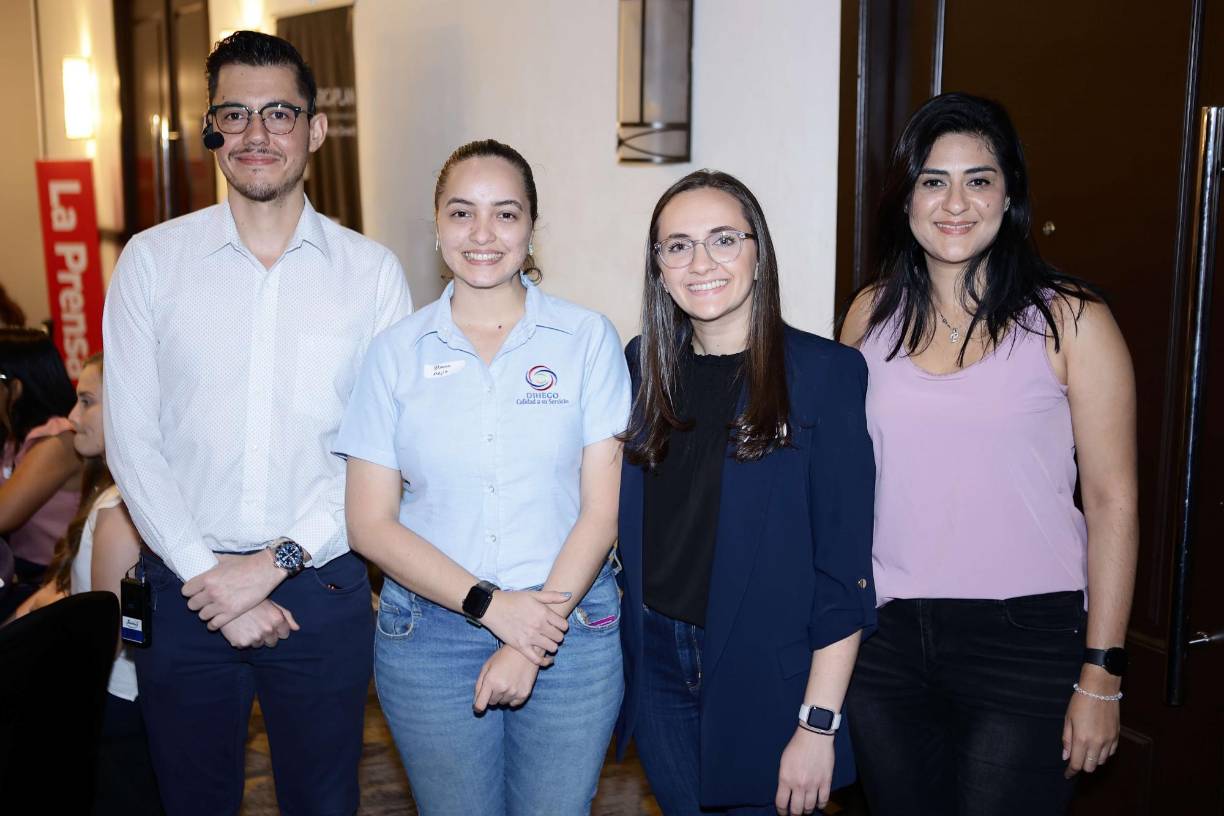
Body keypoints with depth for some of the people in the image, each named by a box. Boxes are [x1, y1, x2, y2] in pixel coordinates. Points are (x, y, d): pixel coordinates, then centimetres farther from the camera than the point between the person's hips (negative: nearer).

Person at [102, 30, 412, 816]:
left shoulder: (372, 271, -1)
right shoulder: (152, 259, 1)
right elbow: (132, 439, -3)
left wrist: (277, 561, -13)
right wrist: (208, 575, -10)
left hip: (322, 591, 0)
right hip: (184, 592, 1)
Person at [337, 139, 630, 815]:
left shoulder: (588, 339, -1)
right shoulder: (397, 352, 1)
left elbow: (602, 509, -4)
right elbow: (370, 523, -2)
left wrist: (533, 646, -12)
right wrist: (489, 605, -13)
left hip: (570, 630, 0)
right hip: (429, 639, 1)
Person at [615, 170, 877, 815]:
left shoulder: (826, 373, -11)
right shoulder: (644, 364, 2)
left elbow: (844, 567, -13)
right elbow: (627, 524, 10)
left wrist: (819, 724, -15)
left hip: (767, 678, -4)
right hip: (657, 668, 4)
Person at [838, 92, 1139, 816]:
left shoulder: (1068, 320, -5)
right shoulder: (872, 314, 5)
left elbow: (1113, 500, -6)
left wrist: (1101, 673, -8)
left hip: (1025, 639, -3)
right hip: (884, 634, 4)